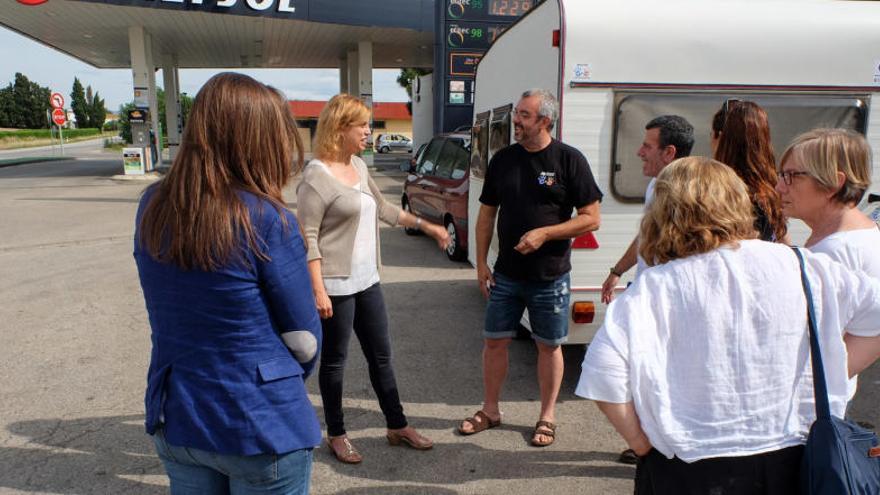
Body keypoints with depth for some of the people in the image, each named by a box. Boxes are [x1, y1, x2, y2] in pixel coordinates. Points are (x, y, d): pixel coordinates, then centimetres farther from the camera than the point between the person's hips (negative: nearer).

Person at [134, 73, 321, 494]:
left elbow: (175, 315, 5)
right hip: (261, 427, -5)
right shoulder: (267, 221, -22)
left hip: (174, 420, 5)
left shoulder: (151, 207, -5)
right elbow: (304, 340, -12)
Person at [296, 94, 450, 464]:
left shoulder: (359, 166, 9)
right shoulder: (317, 175, -15)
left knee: (381, 355, 15)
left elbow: (382, 208, 23)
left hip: (367, 281, 8)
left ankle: (397, 426, 29)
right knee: (334, 361, 8)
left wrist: (425, 225, 22)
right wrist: (318, 290, -21)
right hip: (336, 285, -8)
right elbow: (307, 236, -17)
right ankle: (336, 434, 25)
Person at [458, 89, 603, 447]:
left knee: (548, 346, 9)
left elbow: (591, 218, -9)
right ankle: (490, 410, 28)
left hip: (550, 277, -3)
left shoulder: (569, 160, -8)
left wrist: (544, 233, -19)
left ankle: (547, 417, 25)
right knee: (495, 340, 9)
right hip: (506, 274, 4)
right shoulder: (503, 160, 4)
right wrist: (481, 263, 4)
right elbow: (486, 214, 9)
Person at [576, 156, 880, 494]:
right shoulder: (796, 266, -6)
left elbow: (602, 370, -26)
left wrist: (643, 445, -11)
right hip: (789, 466, 4)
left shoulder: (655, 287, -16)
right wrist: (829, 377, 9)